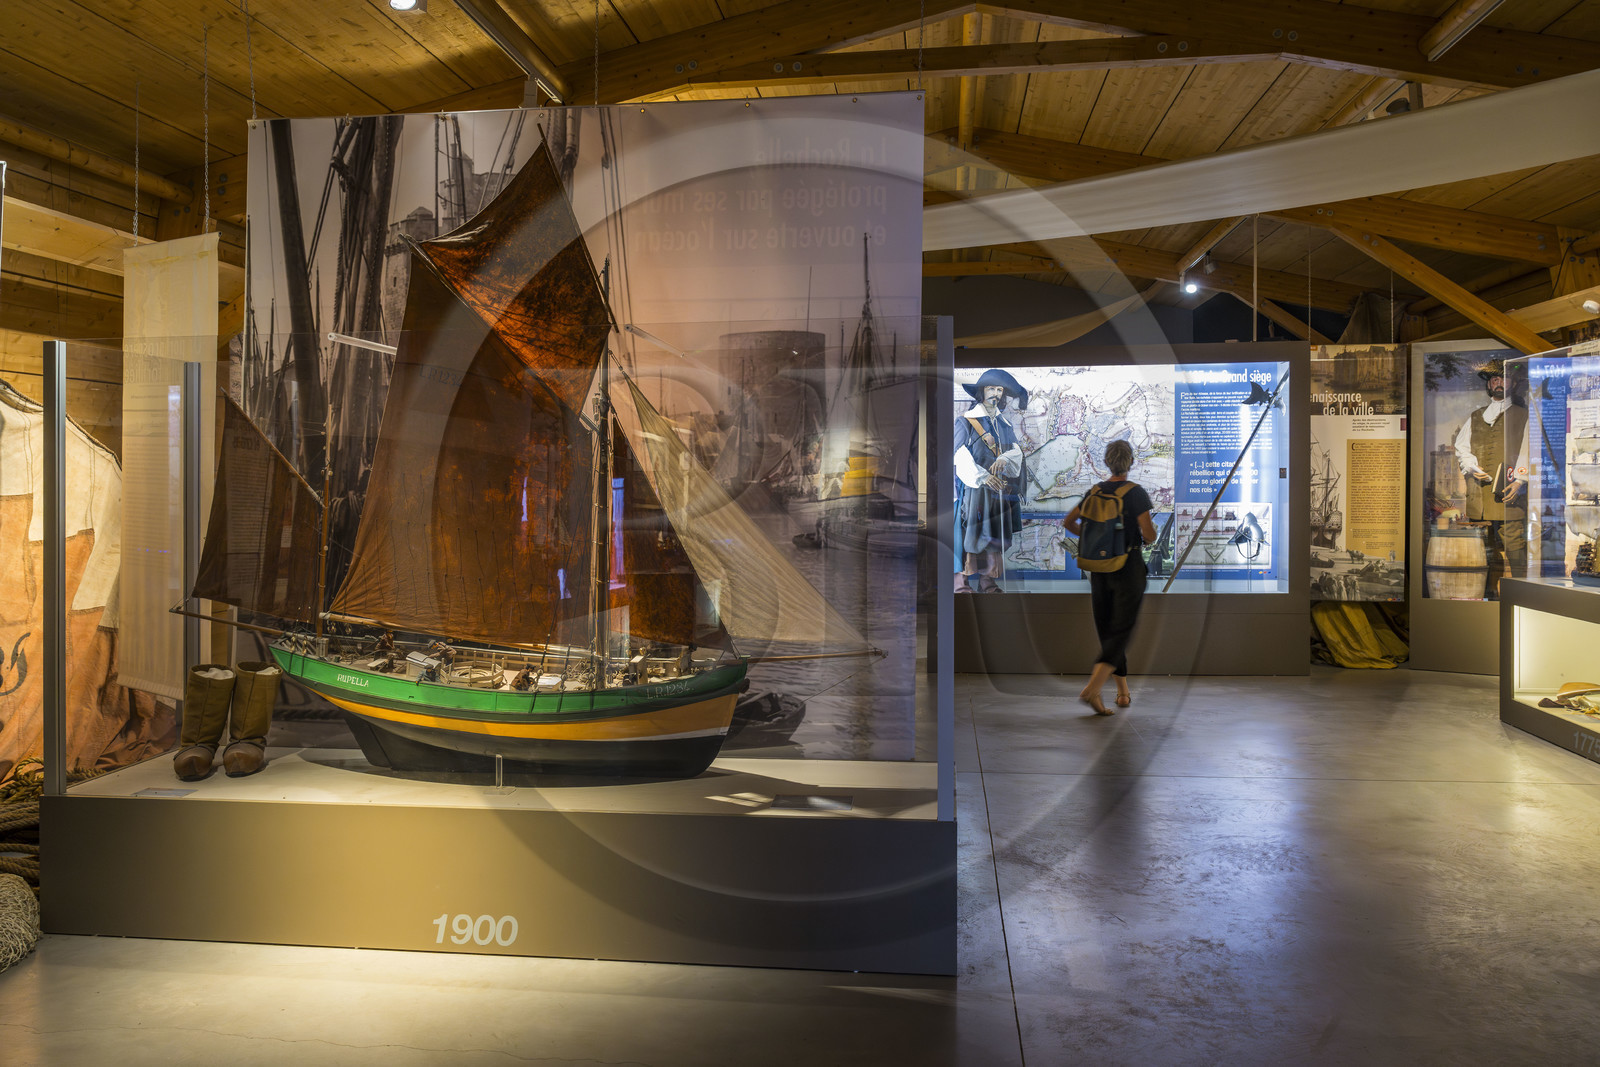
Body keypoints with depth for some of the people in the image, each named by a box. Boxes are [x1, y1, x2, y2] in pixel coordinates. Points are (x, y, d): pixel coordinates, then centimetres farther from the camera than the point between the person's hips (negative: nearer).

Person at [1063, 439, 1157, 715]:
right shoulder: (1136, 493, -11)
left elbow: (1068, 522, 10)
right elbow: (1149, 534, -16)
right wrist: (1148, 534, 8)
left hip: (1099, 569, 5)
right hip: (1128, 568, -4)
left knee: (1107, 631, 14)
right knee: (1121, 631, -3)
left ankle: (1123, 691, 22)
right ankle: (1093, 689, -20)